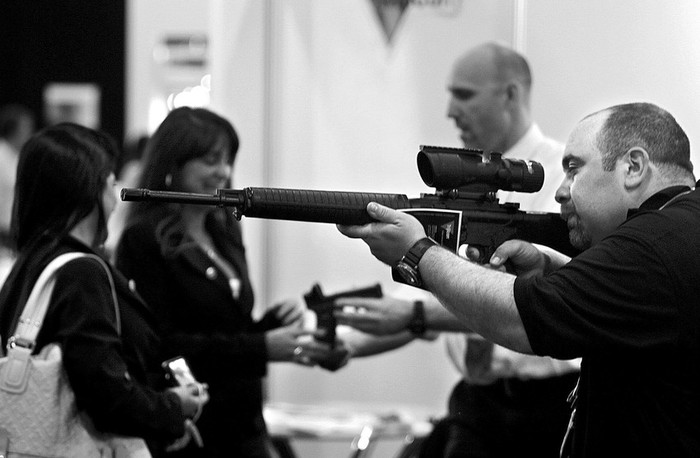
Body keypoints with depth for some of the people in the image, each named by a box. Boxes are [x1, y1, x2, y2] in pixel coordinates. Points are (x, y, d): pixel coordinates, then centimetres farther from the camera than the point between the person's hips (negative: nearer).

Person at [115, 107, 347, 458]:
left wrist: (273, 322, 0)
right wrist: (262, 348, -23)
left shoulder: (225, 234, 14)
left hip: (244, 427, 7)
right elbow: (161, 346, -19)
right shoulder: (144, 241, -10)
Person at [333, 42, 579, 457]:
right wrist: (353, 345, -4)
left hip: (551, 405, -5)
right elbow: (434, 295, 11)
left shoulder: (565, 174, -11)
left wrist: (415, 315, -29)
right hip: (477, 403, 5)